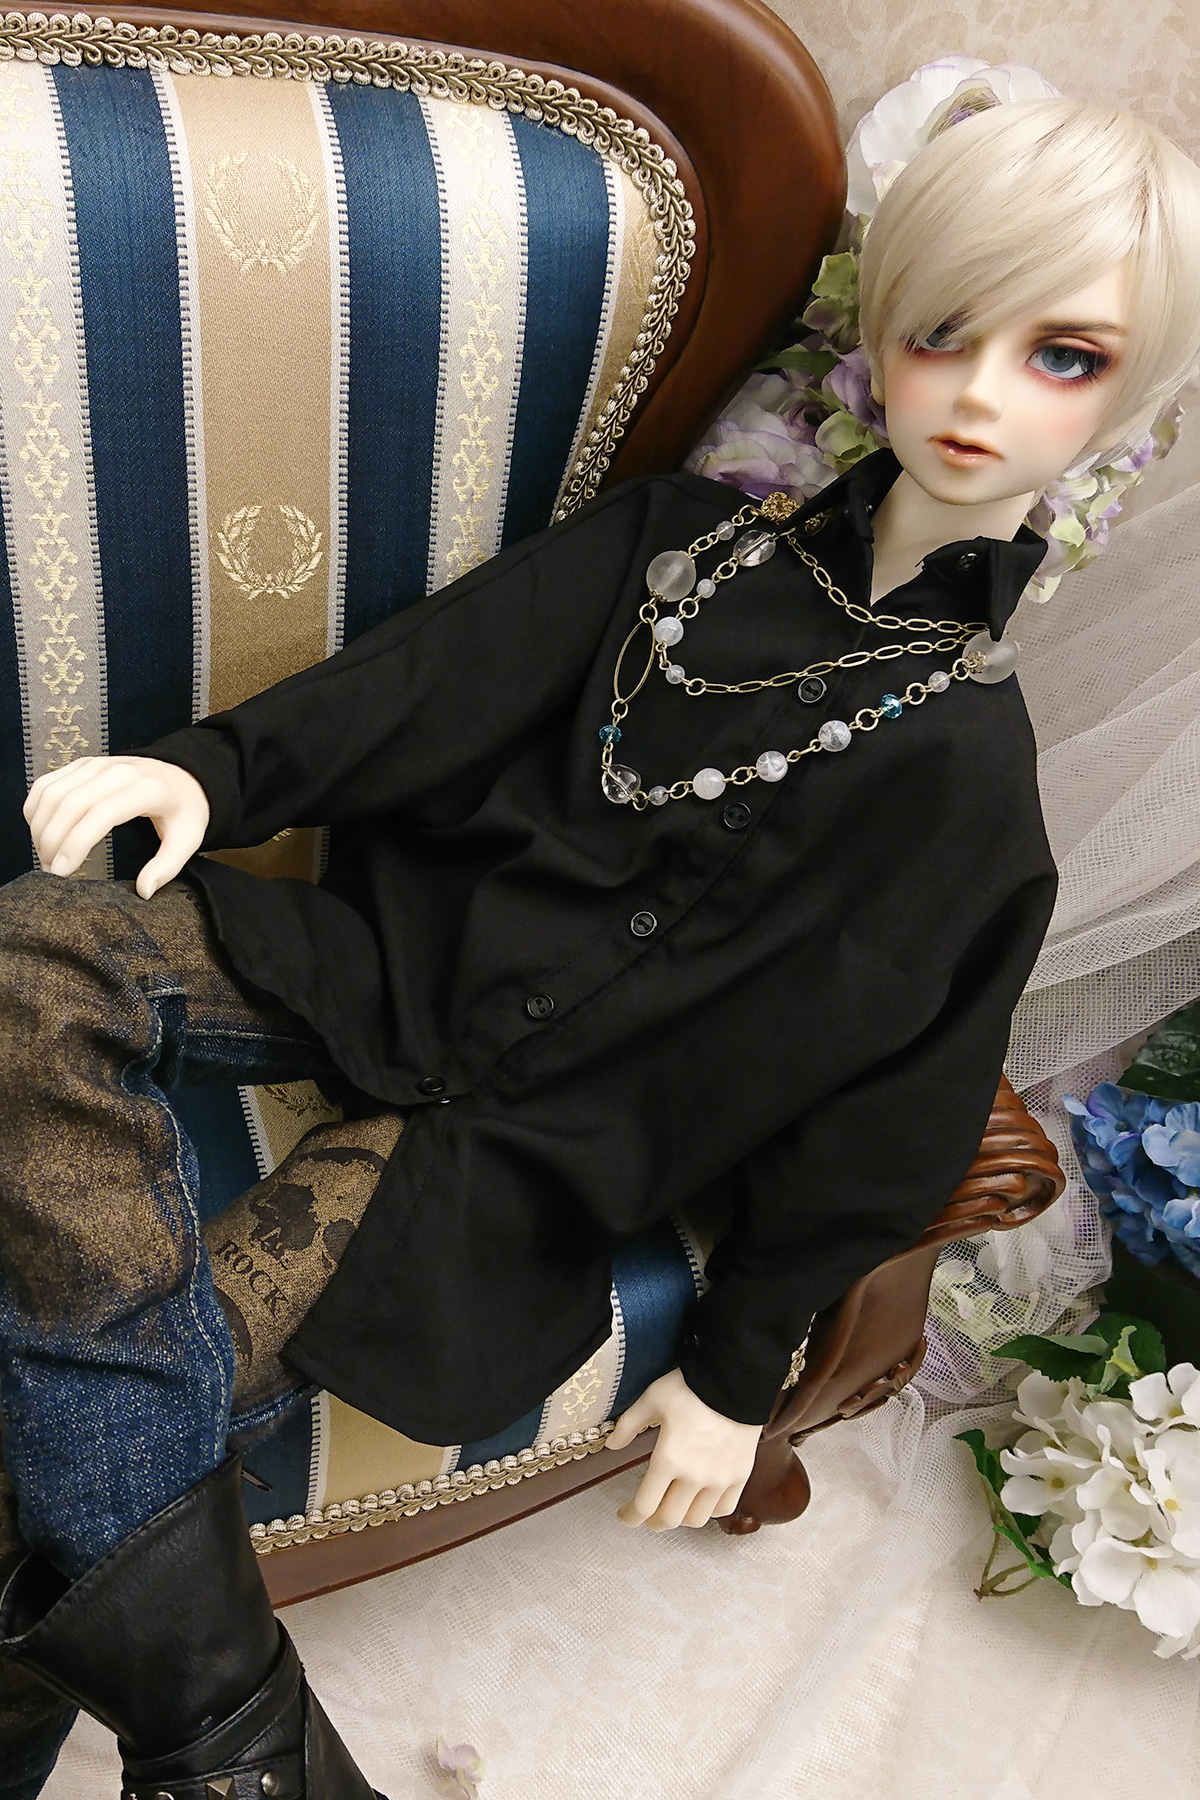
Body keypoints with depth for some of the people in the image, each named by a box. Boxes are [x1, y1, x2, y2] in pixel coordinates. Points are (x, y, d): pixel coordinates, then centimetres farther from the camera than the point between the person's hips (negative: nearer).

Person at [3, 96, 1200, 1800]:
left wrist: (737, 1370, 1)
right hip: (401, 954, 5)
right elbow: (447, 673, 1)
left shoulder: (962, 774, -6)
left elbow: (868, 1115, -3)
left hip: (519, 1125, -5)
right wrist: (212, 769, -13)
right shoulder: (691, 536, 6)